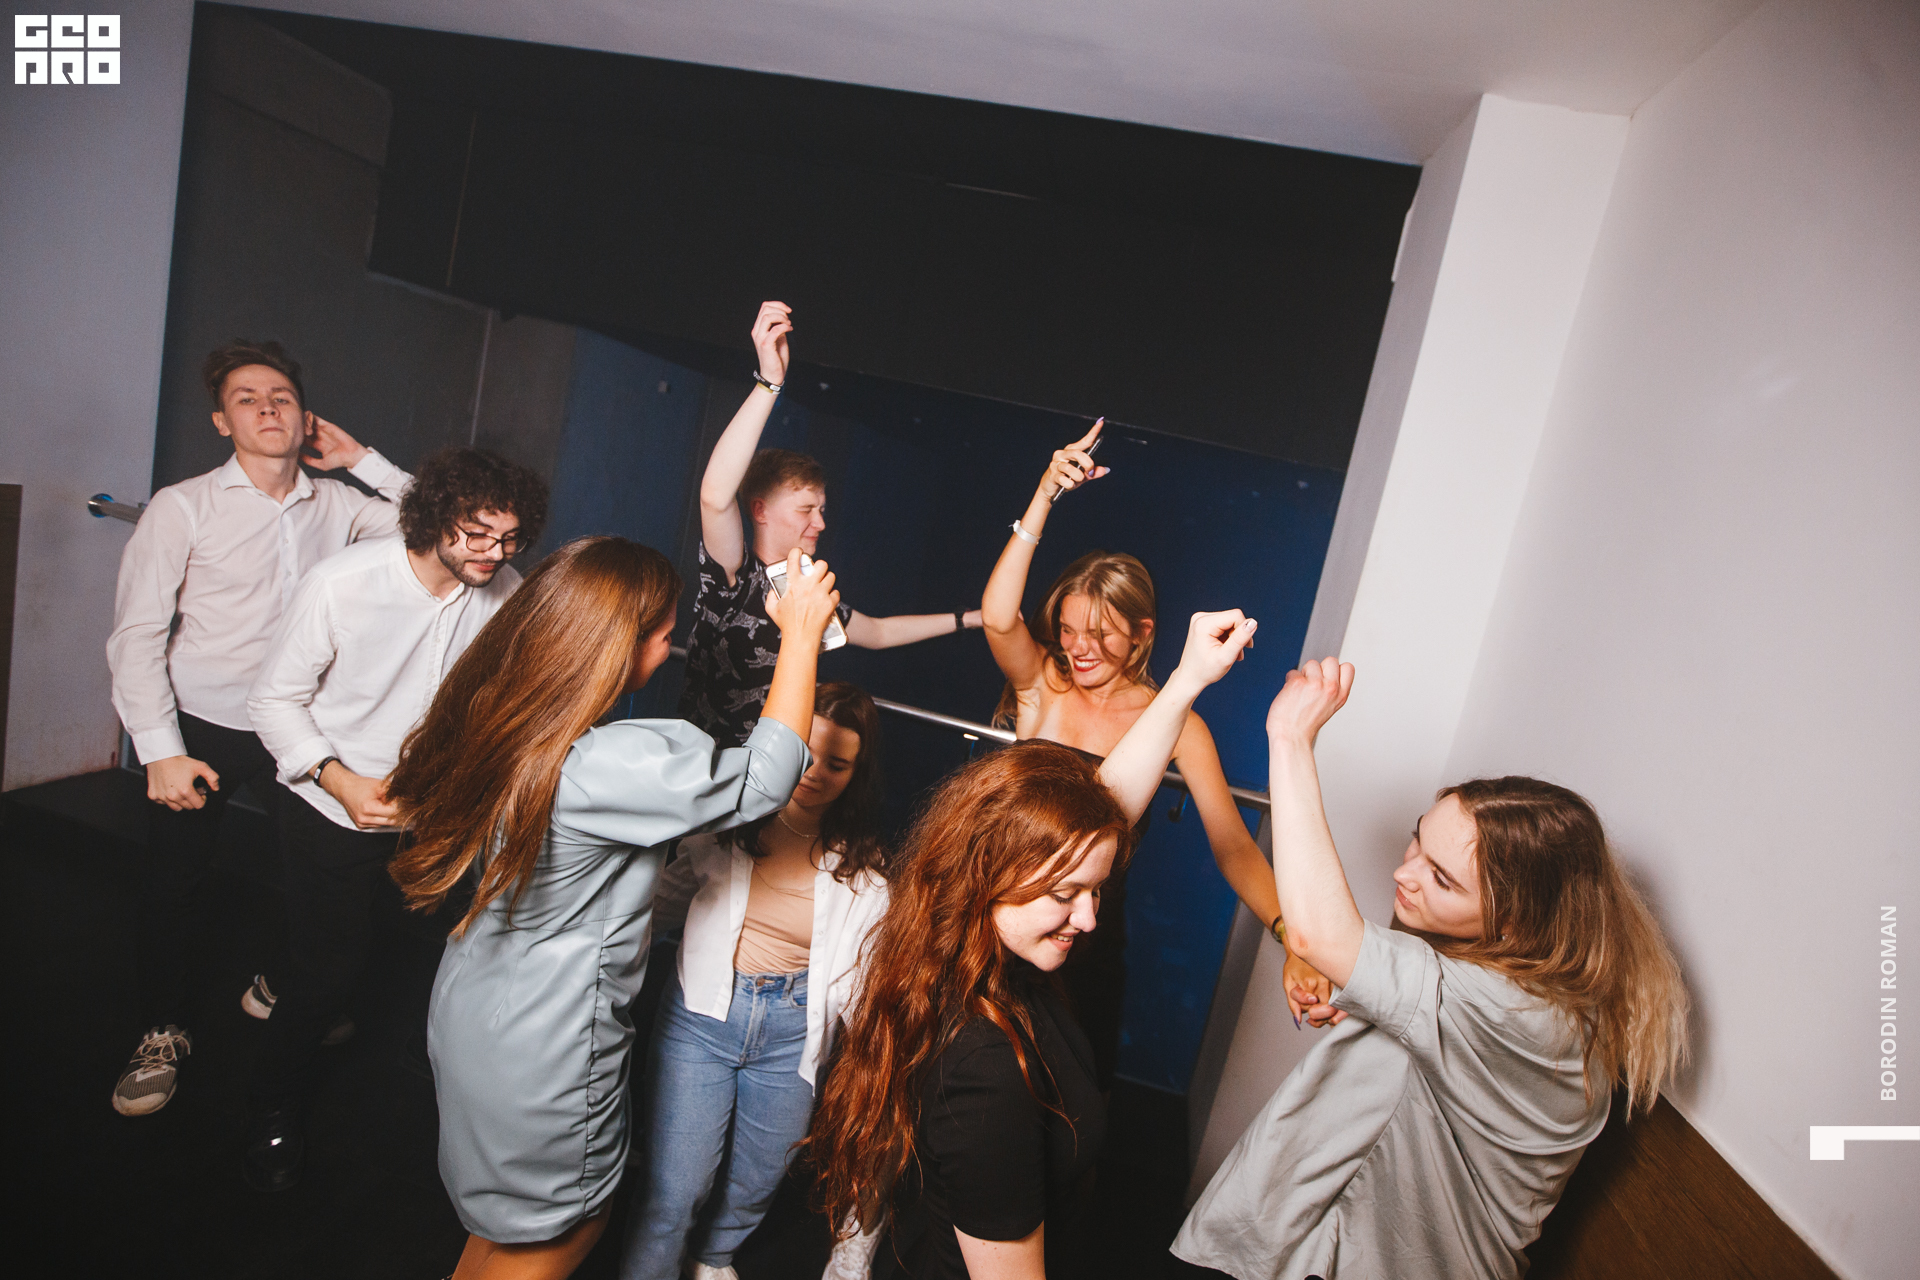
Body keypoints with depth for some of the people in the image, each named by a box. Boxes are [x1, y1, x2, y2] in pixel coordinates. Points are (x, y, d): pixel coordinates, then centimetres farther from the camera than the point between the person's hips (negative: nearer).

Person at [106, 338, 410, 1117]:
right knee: (173, 880, 8)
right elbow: (136, 634, -10)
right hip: (202, 729, -2)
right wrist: (161, 750, -15)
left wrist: (361, 460, -6)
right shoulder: (182, 508, -9)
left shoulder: (337, 505, 0)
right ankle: (165, 1032, 31)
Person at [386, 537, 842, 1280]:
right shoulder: (607, 765, -35)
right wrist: (800, 635, -16)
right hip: (541, 1058, -8)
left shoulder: (493, 723, -7)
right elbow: (765, 779, -24)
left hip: (476, 1015, 8)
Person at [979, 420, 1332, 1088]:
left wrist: (1291, 937, -34)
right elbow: (997, 617, -28)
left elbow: (1232, 843, -18)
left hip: (1089, 940, -1)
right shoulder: (1042, 683, -7)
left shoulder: (1175, 723, -9)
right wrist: (1044, 497, -32)